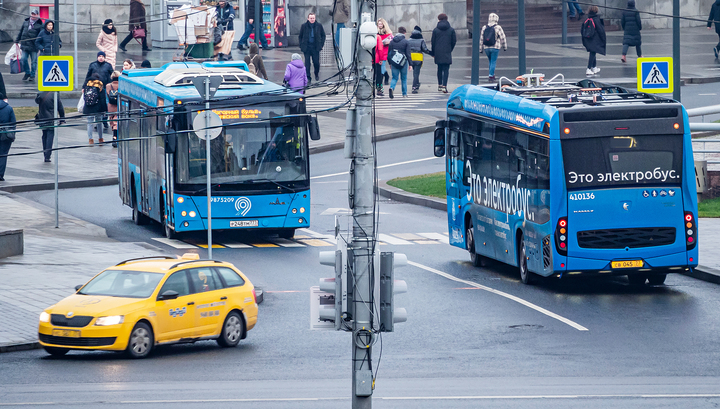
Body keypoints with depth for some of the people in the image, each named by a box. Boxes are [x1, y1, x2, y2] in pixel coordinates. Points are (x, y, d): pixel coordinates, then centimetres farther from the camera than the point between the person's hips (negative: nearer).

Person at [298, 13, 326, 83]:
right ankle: (308, 78, 5)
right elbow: (300, 37, 9)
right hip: (307, 47, 0)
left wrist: (321, 45, 2)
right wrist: (301, 46, 0)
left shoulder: (319, 26, 3)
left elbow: (323, 35, 12)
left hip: (315, 47, 0)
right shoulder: (304, 26, 2)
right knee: (307, 63, -1)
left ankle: (317, 74, 29)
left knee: (316, 62, 1)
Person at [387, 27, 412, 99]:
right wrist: (410, 64, -1)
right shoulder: (406, 41, -6)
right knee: (404, 78, 12)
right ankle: (404, 93, 15)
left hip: (394, 63, 2)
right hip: (403, 63, -2)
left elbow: (389, 53, 8)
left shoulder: (392, 41, 4)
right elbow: (408, 54, -7)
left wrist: (390, 63, 17)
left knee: (394, 78, 6)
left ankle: (391, 88, -23)